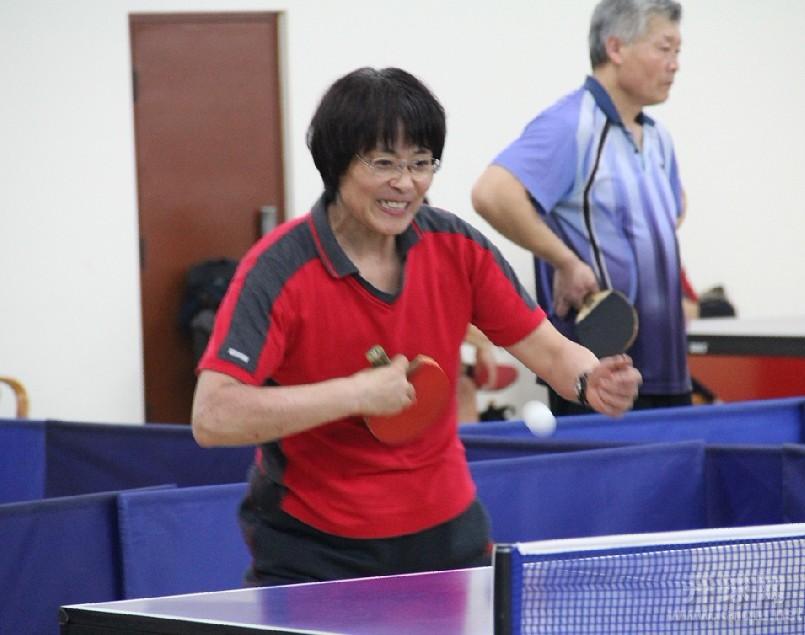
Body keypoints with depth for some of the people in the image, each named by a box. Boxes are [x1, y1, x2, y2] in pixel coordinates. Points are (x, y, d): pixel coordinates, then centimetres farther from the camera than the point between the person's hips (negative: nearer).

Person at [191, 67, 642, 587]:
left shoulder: (457, 246, -4)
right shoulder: (278, 270, -19)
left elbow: (549, 349, 2)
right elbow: (213, 417, -28)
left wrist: (592, 382, -22)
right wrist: (355, 393, -32)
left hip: (446, 532, 4)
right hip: (313, 551, -4)